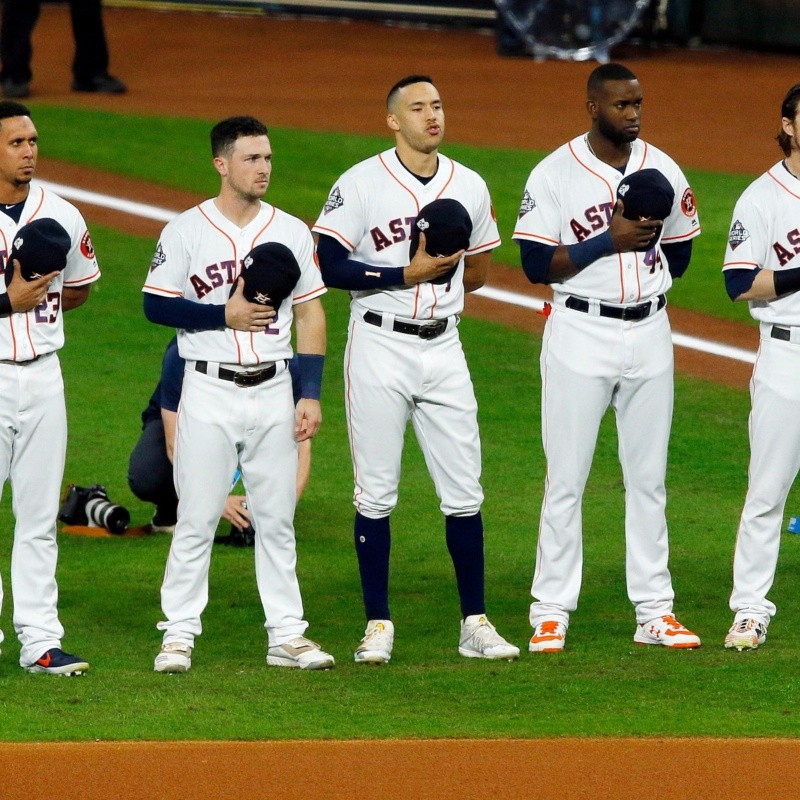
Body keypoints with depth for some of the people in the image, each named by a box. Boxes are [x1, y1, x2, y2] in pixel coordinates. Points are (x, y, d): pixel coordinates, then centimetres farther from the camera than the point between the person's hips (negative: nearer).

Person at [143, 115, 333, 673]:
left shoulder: (292, 232, 6)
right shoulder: (186, 231, -2)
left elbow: (310, 315, 7)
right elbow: (156, 306, -2)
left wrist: (311, 395, 0)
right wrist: (225, 315, -14)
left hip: (274, 392, 3)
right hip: (209, 392, -3)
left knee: (277, 519, 6)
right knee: (197, 518, -3)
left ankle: (287, 636, 10)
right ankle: (179, 635, 4)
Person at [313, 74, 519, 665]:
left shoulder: (469, 188, 7)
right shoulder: (362, 185, -6)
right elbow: (331, 266, -11)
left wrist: (433, 274, -1)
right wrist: (408, 274, -16)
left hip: (443, 346, 4)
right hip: (380, 348, -4)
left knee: (464, 492, 3)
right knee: (376, 492, 1)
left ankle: (476, 624, 9)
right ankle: (378, 624, 8)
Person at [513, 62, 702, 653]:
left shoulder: (663, 172, 6)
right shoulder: (554, 175, -6)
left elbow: (680, 260, 11)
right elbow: (537, 265, -10)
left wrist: (644, 237, -7)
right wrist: (609, 240, -18)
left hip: (649, 332, 4)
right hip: (580, 334, -4)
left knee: (648, 477, 8)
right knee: (566, 477, -2)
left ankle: (655, 612, 12)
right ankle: (551, 614, 3)